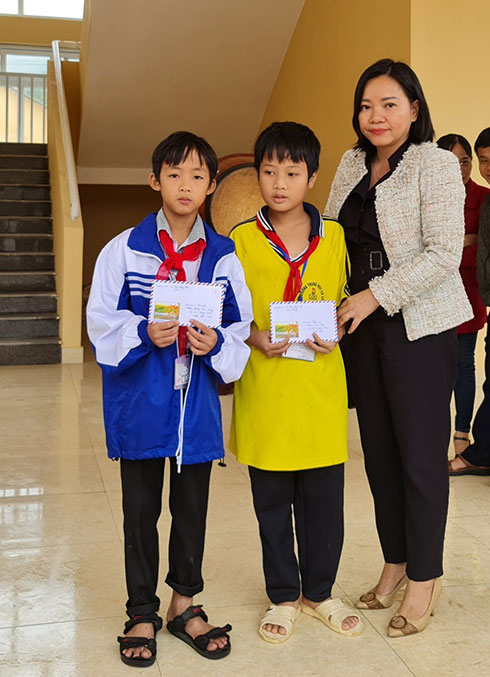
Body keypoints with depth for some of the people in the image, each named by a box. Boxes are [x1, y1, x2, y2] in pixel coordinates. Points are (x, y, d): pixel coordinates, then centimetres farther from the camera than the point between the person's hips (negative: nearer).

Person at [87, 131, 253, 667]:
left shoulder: (224, 256, 2)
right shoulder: (124, 250, -3)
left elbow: (242, 327, 5)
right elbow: (101, 324, -4)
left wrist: (216, 342, -15)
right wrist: (144, 334, -21)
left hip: (198, 399, 2)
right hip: (139, 401, -1)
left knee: (192, 508, 13)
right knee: (141, 510, 11)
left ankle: (184, 604, 33)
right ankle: (142, 614, 27)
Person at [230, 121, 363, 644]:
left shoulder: (334, 237, 4)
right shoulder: (242, 240, 0)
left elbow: (344, 303, 12)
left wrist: (335, 334, -7)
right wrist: (256, 337, -14)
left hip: (320, 387, 1)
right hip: (265, 389, -1)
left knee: (323, 498, 9)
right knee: (272, 500, 10)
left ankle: (318, 591, 31)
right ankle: (283, 596, 28)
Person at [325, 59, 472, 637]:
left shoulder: (435, 163, -7)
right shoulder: (352, 165, 12)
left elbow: (443, 253, -15)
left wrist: (375, 295, -16)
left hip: (419, 327, -6)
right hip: (362, 327, 6)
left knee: (421, 454, 0)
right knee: (378, 451, 11)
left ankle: (424, 578, 16)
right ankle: (394, 564, 27)